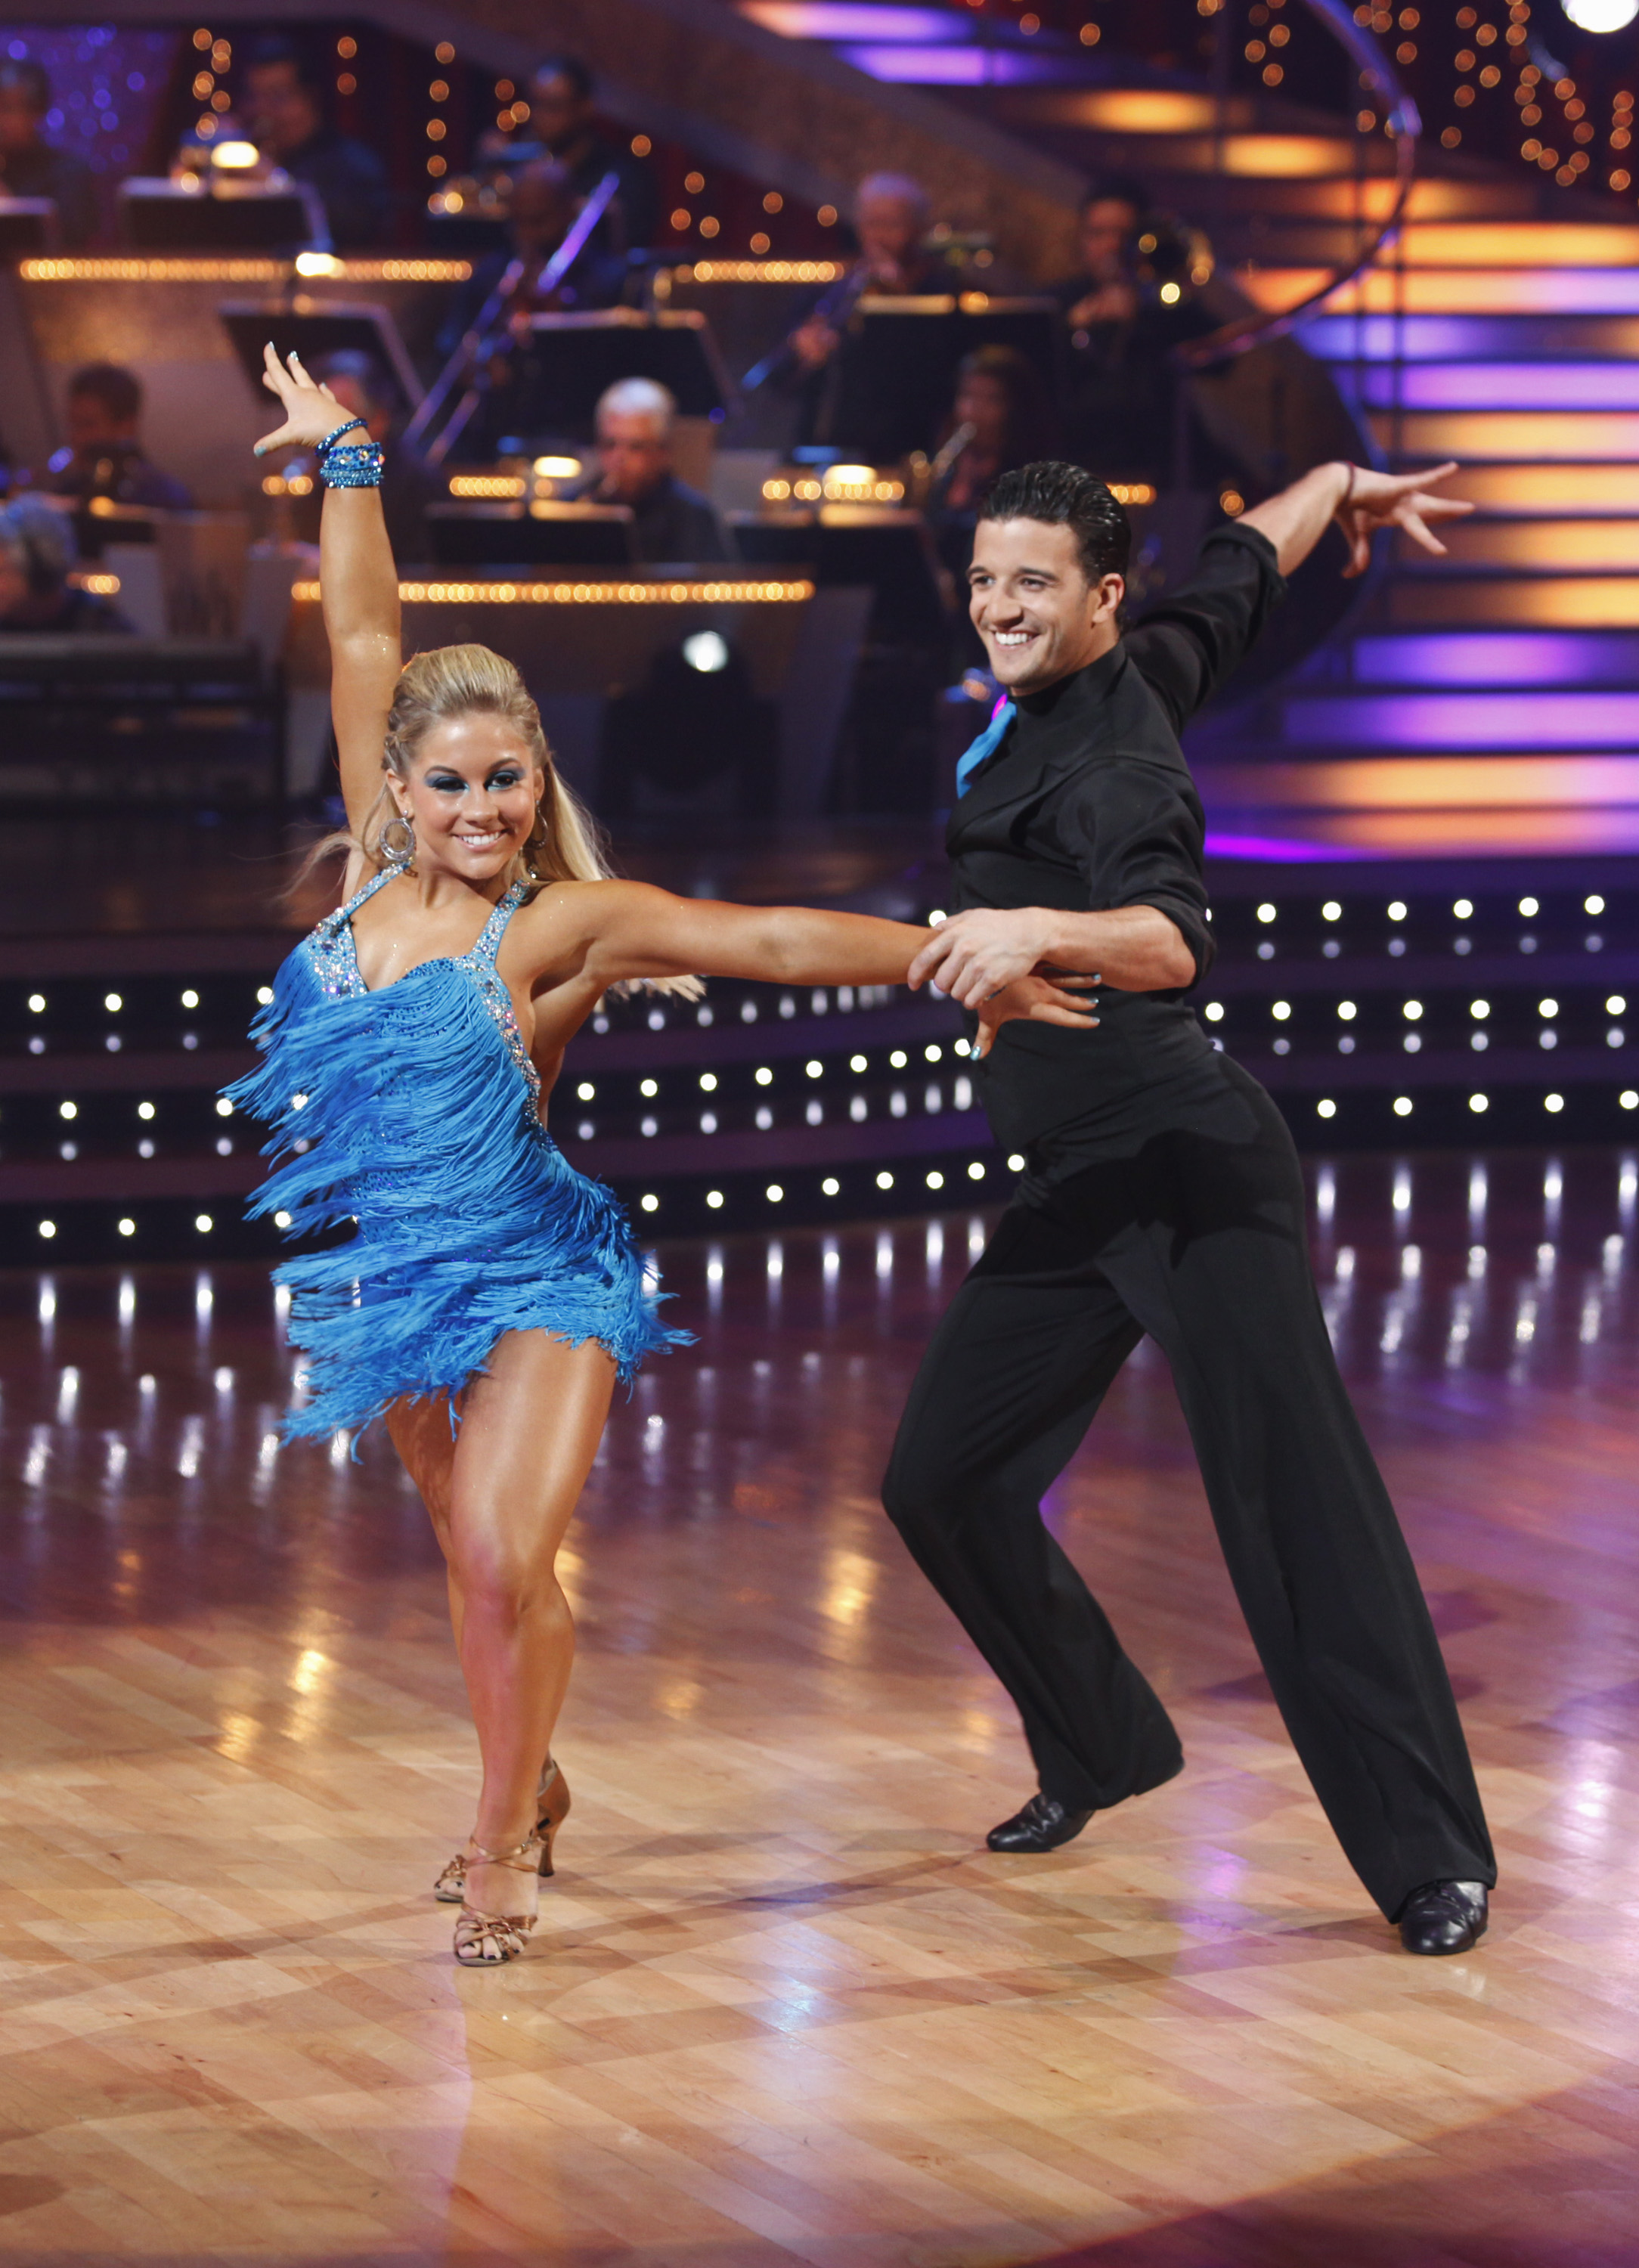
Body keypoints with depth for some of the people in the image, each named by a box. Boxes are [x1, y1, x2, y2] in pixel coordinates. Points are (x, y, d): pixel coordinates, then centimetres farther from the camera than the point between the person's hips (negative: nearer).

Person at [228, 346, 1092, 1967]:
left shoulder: (567, 923, -10)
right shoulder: (379, 879, 1)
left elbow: (774, 940, -12)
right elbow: (362, 646, 7)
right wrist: (344, 466, 15)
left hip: (533, 1282, -5)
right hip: (399, 1280, 5)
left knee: (500, 1562, -17)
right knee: (475, 1561, 16)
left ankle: (503, 1845, 1)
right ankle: (528, 1786, 38)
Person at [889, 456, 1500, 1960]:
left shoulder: (1109, 763, -16)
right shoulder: (1136, 674, 9)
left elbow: (1174, 941, -36)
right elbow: (1242, 570, 28)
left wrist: (1043, 932, -53)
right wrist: (1337, 487, 45)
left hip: (1189, 1172, -9)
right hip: (1076, 1191, 9)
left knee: (1297, 1501, -13)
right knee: (946, 1481, 8)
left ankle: (1430, 1857, -14)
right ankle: (1101, 1753, 28)